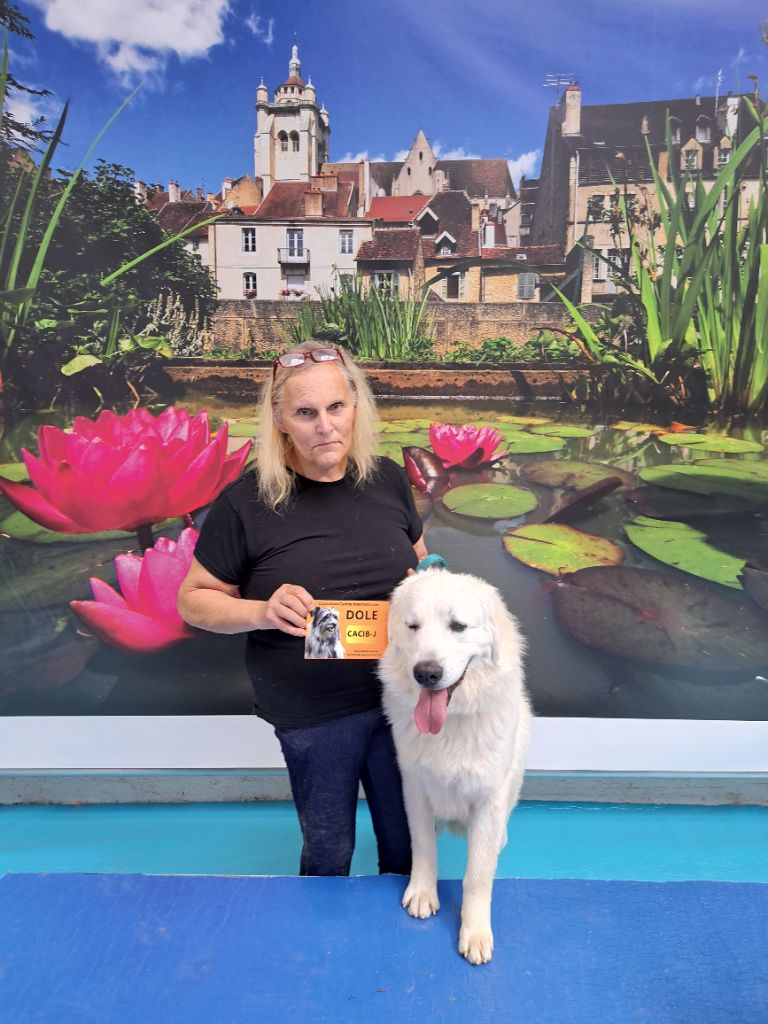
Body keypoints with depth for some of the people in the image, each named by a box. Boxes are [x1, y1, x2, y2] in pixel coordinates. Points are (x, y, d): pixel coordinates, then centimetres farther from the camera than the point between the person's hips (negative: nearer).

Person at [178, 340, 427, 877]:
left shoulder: (387, 479, -2)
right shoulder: (246, 502, -13)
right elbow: (194, 600, -5)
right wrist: (261, 612, -24)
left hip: (403, 697, 3)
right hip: (314, 714, -3)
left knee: (408, 845, 20)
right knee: (329, 852, 17)